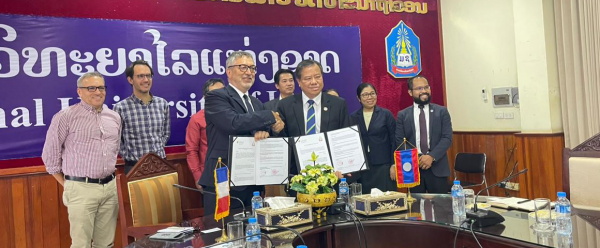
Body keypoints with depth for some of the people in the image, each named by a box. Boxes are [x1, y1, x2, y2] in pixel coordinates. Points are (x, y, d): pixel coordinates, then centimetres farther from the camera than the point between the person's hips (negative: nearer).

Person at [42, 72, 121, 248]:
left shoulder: (114, 117, 11)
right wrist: (67, 184, 3)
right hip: (82, 189, -5)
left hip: (110, 187, 5)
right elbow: (50, 155, -1)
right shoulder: (66, 117, -6)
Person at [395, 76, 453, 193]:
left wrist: (432, 156, -15)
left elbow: (447, 138, -2)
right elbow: (399, 141, 3)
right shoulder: (402, 115, 7)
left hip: (437, 167, 0)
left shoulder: (442, 111, 7)